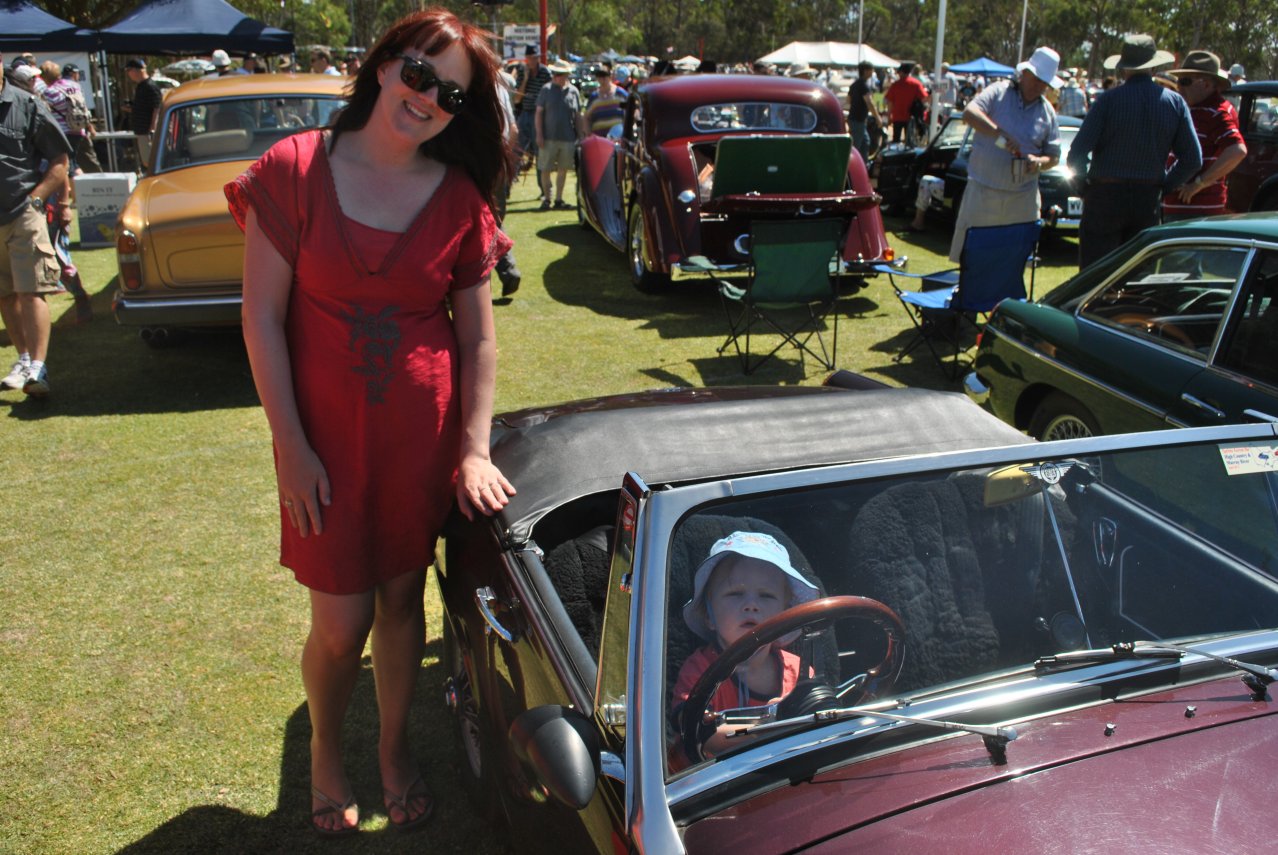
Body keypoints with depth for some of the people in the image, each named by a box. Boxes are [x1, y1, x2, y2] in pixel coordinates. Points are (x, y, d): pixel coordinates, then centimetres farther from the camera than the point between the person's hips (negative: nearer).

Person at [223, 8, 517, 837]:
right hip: (325, 436, -2)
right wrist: (291, 447, -11)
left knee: (404, 597, 15)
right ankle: (325, 750, 37)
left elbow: (477, 335, 2)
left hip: (423, 435, 2)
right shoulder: (296, 170, -7)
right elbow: (262, 318, -7)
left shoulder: (459, 199, -1)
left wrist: (474, 450, -5)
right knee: (341, 622, 5)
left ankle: (396, 746, 39)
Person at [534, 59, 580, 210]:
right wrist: (539, 135, -6)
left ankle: (559, 199, 18)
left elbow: (578, 115, 12)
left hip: (568, 138, 2)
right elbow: (538, 113, 1)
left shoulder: (573, 91, 7)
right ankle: (546, 198, 11)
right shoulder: (546, 90, 2)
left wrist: (580, 135, 9)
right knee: (545, 169, 0)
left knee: (563, 169, 8)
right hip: (549, 137, -2)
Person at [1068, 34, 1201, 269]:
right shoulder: (1175, 102, 2)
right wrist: (1163, 186, 14)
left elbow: (1077, 155, -13)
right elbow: (1193, 160, 3)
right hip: (1148, 201, 4)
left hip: (1106, 197, -4)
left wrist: (1085, 182, 5)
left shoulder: (1108, 100, -9)